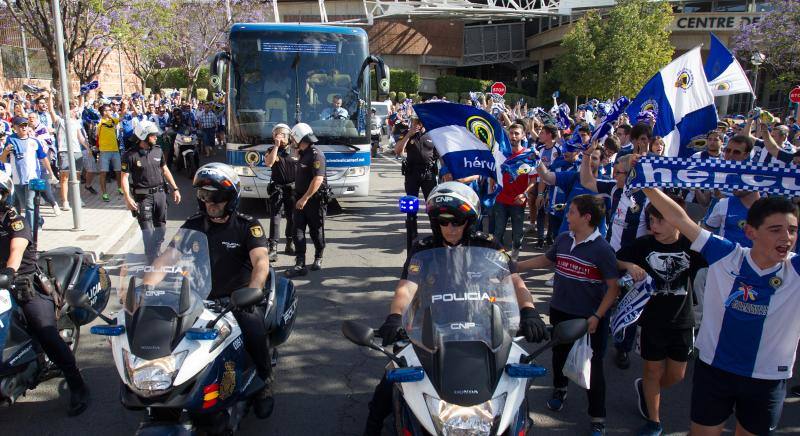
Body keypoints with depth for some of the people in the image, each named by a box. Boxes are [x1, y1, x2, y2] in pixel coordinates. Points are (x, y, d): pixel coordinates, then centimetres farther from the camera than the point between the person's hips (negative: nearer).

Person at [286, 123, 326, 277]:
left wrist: (305, 198, -26)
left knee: (316, 231, 8)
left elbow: (318, 179, -25)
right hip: (301, 198, 8)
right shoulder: (303, 153, 13)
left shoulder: (316, 155, -17)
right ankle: (300, 265, -4)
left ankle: (318, 259, 28)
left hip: (315, 199, -8)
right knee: (298, 231, -2)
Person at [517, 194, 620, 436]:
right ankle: (559, 389, 52)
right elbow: (545, 260, 15)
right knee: (559, 354, 24)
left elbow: (613, 287, -16)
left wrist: (597, 317, -22)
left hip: (589, 319, -5)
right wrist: (515, 266, 13)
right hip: (560, 312, 6)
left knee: (592, 367, 4)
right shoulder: (563, 239, -2)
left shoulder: (602, 249, -19)